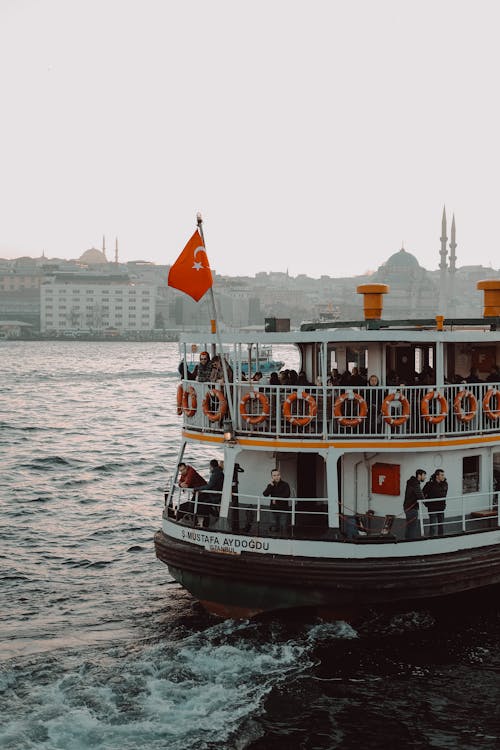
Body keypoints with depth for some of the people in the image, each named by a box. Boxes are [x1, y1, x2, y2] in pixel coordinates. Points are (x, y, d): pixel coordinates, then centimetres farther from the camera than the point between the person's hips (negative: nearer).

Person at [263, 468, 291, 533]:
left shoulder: (285, 485, -5)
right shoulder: (270, 485, 7)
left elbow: (286, 495, -17)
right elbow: (265, 494, -7)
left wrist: (276, 499, -12)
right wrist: (271, 485, -15)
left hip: (283, 509, -4)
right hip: (274, 509, 4)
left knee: (282, 527, -6)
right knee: (274, 528, 10)